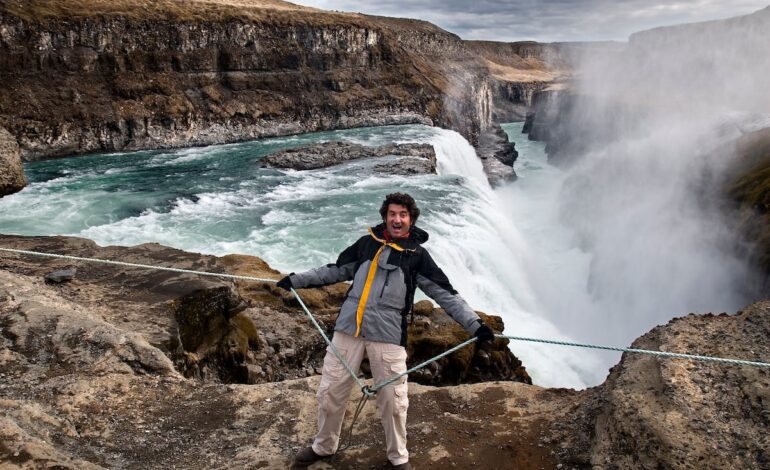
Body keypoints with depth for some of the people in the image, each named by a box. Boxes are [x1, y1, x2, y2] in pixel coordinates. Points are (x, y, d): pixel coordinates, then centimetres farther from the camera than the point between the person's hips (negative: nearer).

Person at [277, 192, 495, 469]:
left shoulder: (417, 254, 4)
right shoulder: (367, 242, 10)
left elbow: (445, 294, 1)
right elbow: (336, 271, 20)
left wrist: (475, 325, -8)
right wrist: (296, 280, 20)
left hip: (388, 334, -2)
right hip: (348, 327, 3)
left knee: (393, 400, 4)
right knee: (330, 391, 10)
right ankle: (323, 447, 34)